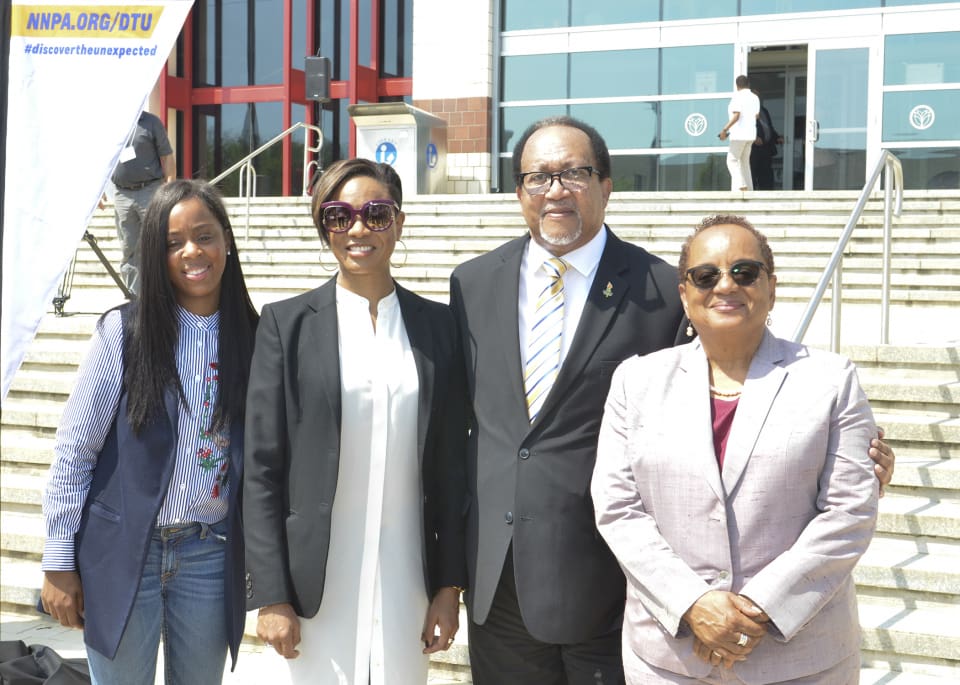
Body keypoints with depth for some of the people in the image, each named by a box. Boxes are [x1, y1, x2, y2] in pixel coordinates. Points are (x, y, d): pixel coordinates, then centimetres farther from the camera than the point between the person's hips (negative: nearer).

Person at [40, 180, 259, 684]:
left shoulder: (251, 338, -1)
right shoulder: (123, 331, -8)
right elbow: (73, 450, -5)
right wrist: (59, 563, -5)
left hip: (210, 557, 2)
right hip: (123, 551, -2)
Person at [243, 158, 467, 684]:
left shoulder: (437, 325, 5)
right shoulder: (287, 324, -1)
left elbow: (449, 463, 6)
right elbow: (262, 467, -2)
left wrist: (450, 583, 3)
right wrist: (270, 595, -7)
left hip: (406, 580, 2)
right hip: (314, 582, -2)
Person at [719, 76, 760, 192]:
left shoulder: (737, 97, -12)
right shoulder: (755, 98, 11)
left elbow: (736, 116, -22)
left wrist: (725, 130, -19)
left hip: (739, 134, -8)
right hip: (750, 134, 8)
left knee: (732, 161, -4)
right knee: (744, 162, 13)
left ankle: (741, 185, -21)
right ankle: (749, 189, 9)